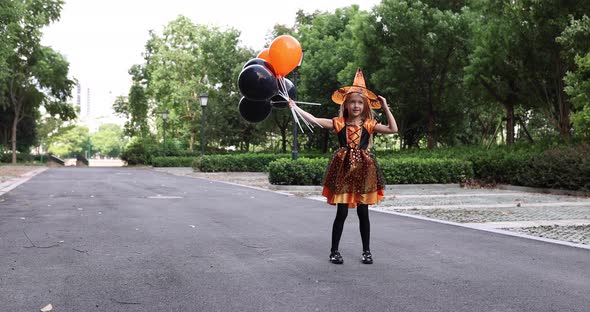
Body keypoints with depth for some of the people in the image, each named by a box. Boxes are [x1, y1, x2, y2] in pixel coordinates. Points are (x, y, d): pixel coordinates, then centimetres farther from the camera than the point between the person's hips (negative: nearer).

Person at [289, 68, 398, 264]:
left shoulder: (369, 124, 3)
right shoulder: (339, 123, 1)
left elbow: (393, 129, -4)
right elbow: (314, 120, -5)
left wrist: (385, 107, -3)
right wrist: (295, 107, -9)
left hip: (363, 169, 1)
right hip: (343, 168, -1)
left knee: (363, 213, 7)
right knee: (341, 213, 1)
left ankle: (366, 251, 20)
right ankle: (334, 250, 13)